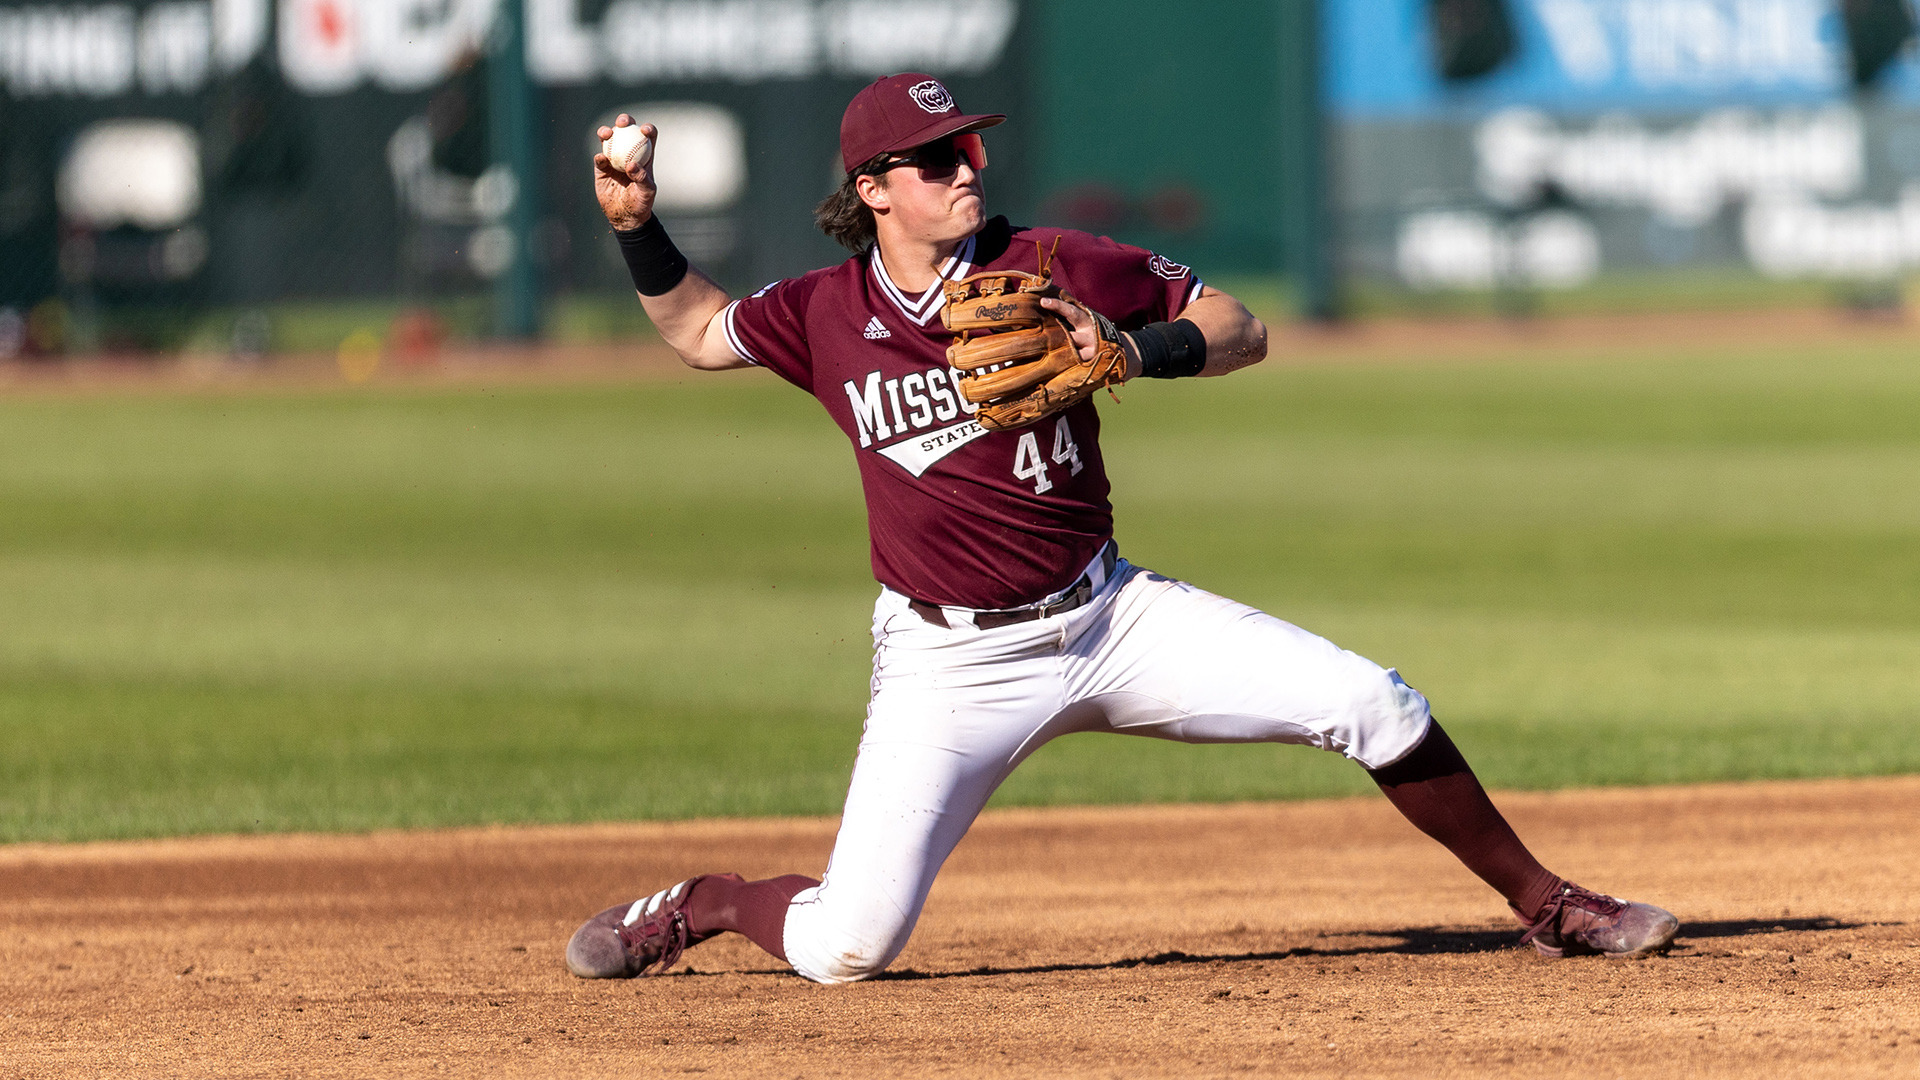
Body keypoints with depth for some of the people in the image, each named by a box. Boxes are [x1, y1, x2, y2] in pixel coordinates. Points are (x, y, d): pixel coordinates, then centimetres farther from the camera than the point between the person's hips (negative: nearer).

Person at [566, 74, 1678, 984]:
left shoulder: (1057, 267, -6)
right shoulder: (827, 314, -3)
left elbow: (1242, 331, -2)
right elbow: (699, 329, 16)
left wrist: (1136, 351, -21)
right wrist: (639, 229, 0)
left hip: (1112, 616, 1)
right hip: (949, 659, -1)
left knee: (1372, 704, -9)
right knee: (846, 949, -14)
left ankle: (1547, 905, 10)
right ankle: (694, 906, 19)